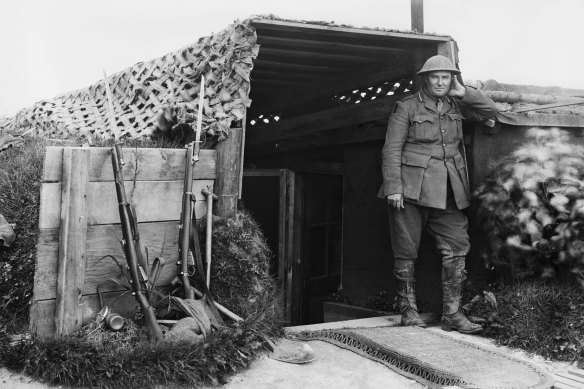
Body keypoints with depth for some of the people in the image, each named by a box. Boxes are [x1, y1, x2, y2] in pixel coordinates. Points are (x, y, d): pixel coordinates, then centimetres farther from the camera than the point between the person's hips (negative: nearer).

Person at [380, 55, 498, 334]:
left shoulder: (456, 106, 14)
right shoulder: (407, 107, 0)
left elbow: (490, 111, 14)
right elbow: (391, 150, -4)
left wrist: (463, 92, 2)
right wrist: (394, 187, -13)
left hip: (448, 192, 4)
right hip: (412, 189, -4)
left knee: (457, 249, -2)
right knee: (406, 251, 1)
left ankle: (452, 313, 3)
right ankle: (408, 310, 13)